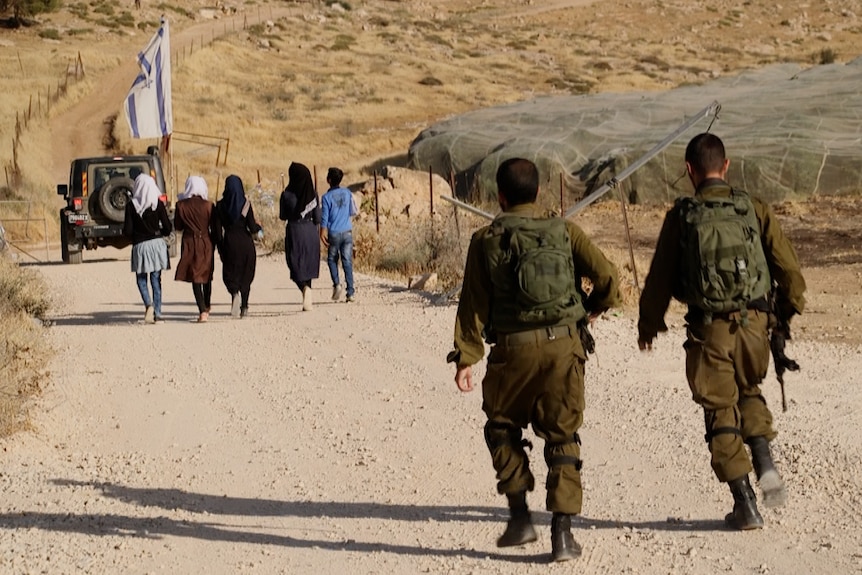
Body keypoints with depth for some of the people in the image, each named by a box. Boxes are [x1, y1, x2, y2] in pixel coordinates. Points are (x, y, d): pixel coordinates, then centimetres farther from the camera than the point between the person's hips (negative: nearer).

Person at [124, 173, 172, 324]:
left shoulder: (131, 205, -6)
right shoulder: (158, 204, -3)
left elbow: (127, 230, -6)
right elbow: (167, 227, -4)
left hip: (140, 246, -1)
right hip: (157, 244, 2)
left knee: (141, 279, 11)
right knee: (156, 280, 8)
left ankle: (149, 305, -14)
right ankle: (157, 314, 5)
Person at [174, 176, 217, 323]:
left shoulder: (181, 205, -7)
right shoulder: (208, 205, -8)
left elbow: (177, 227, 1)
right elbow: (214, 228, -4)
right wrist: (214, 244, 11)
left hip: (189, 243, -1)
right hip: (206, 243, 1)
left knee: (195, 277, 2)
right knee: (207, 276, 18)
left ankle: (202, 310, -12)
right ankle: (207, 307, 31)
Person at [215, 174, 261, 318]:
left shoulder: (220, 206, -2)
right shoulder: (246, 204, -7)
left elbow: (217, 230, -1)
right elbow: (252, 228, -9)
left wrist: (220, 248, 7)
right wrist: (259, 226, 14)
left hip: (229, 243, 0)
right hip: (245, 242, 0)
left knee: (229, 274, 9)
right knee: (246, 275, 13)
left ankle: (235, 292, -23)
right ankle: (244, 307, 13)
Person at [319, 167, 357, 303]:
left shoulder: (327, 197, -10)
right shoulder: (347, 193, 1)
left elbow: (324, 218, -10)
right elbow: (353, 212, 8)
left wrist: (322, 234, -4)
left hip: (334, 233, -3)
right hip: (347, 232, 3)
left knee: (332, 260, 16)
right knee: (347, 262, 4)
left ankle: (336, 284, -4)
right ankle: (350, 292, 1)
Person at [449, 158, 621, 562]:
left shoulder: (487, 240, 1)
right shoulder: (564, 232, 4)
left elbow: (473, 303, -1)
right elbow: (607, 277, -3)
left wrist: (465, 358, 0)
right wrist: (592, 309, 17)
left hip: (512, 349, -1)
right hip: (563, 346, 1)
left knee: (502, 429, 20)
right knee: (562, 438, 8)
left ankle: (520, 515, 14)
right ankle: (562, 532, 1)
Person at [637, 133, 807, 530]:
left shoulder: (681, 217, -3)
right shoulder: (755, 211, 0)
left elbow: (660, 277, 2)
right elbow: (789, 268, 1)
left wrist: (649, 324, 18)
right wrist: (788, 308, 20)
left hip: (708, 329, -2)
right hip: (752, 323, 2)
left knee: (721, 413, 9)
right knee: (749, 392, 27)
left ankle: (744, 503, 5)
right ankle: (765, 464, 6)